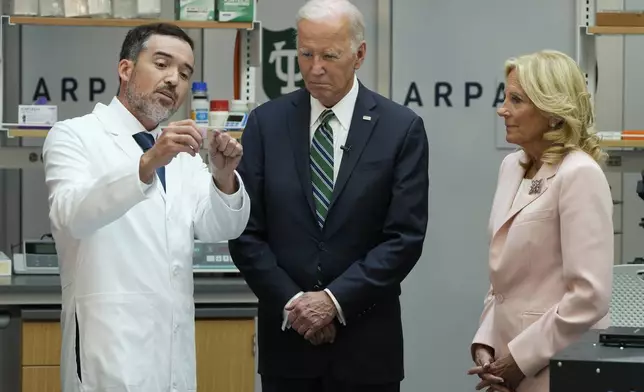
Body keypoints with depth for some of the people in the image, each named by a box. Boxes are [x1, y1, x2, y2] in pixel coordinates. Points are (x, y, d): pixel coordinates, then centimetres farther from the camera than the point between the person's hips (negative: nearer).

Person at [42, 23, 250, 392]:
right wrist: (147, 163, -34)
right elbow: (72, 215, -21)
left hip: (174, 347, 6)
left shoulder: (181, 153, 16)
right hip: (112, 348, -6)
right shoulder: (75, 136, -2)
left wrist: (224, 176, -17)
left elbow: (220, 227, 2)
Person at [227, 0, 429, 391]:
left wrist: (335, 300, -12)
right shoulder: (267, 123, 3)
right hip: (286, 333, 1)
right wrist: (291, 302, -8)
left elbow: (405, 237, -6)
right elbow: (247, 232, 1)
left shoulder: (401, 128, -2)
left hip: (366, 343, -1)